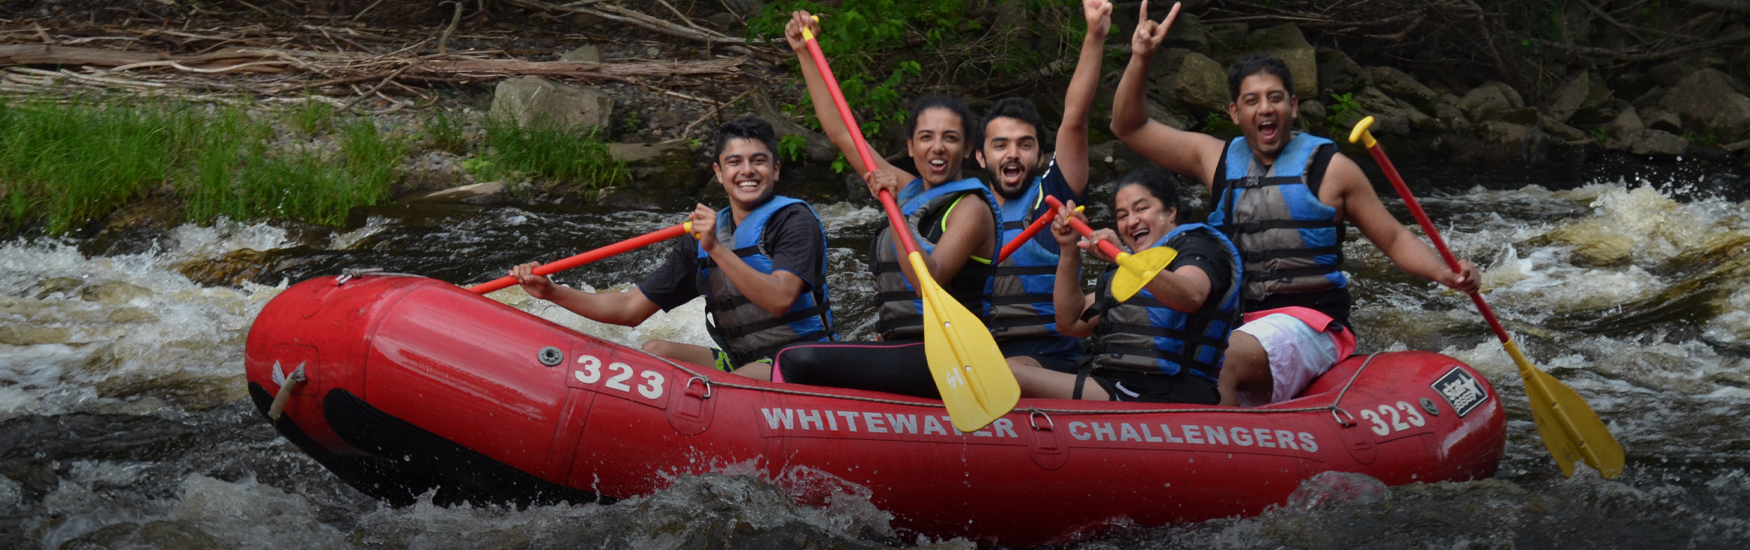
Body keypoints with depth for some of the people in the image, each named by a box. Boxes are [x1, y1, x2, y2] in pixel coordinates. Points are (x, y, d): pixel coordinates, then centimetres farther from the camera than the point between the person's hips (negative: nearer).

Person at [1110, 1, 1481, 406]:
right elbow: (1129, 126, 16)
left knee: (1226, 358, -33)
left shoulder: (1328, 167, 4)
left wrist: (1443, 274, -10)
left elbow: (1394, 239, 8)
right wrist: (1141, 57, 3)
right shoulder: (1217, 159, 13)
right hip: (1237, 323, 5)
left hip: (1310, 324, -5)